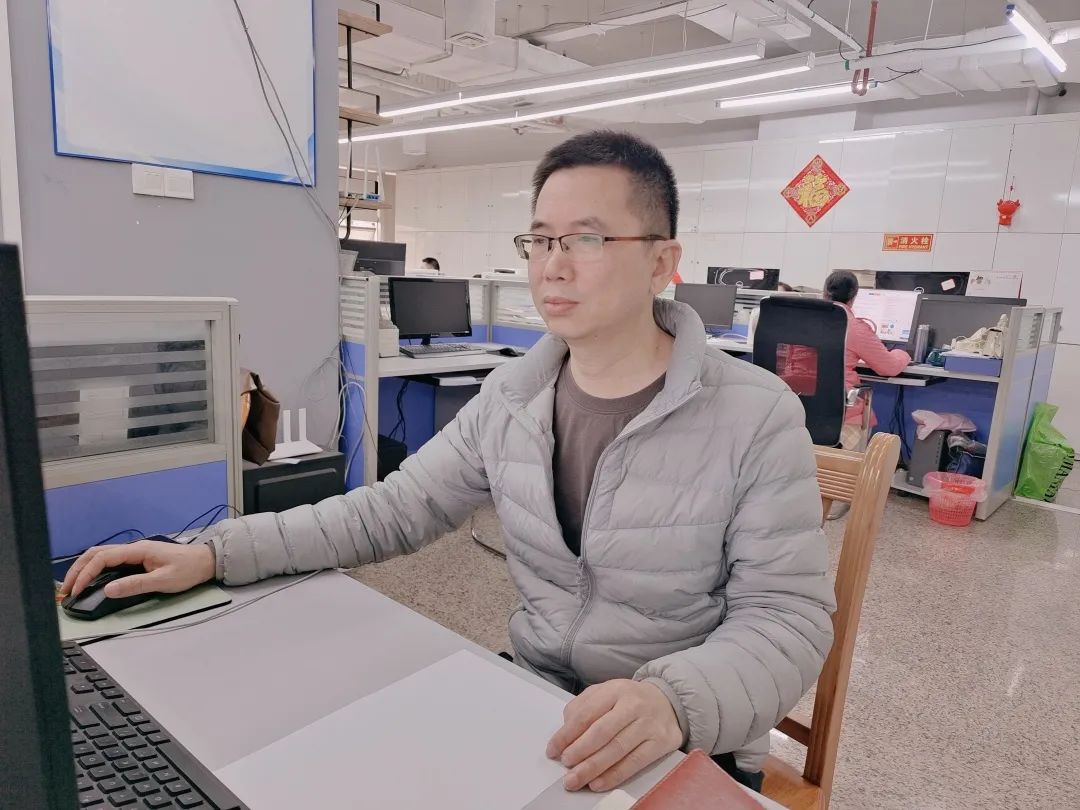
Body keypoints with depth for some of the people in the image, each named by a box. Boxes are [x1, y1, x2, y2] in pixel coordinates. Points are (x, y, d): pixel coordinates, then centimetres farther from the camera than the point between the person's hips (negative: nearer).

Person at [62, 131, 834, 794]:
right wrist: (216, 553, -7)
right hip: (527, 704, 4)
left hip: (685, 750, -3)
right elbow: (393, 510, 2)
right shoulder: (508, 395, -1)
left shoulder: (758, 417, -15)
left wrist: (673, 700, -36)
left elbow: (787, 616, -16)